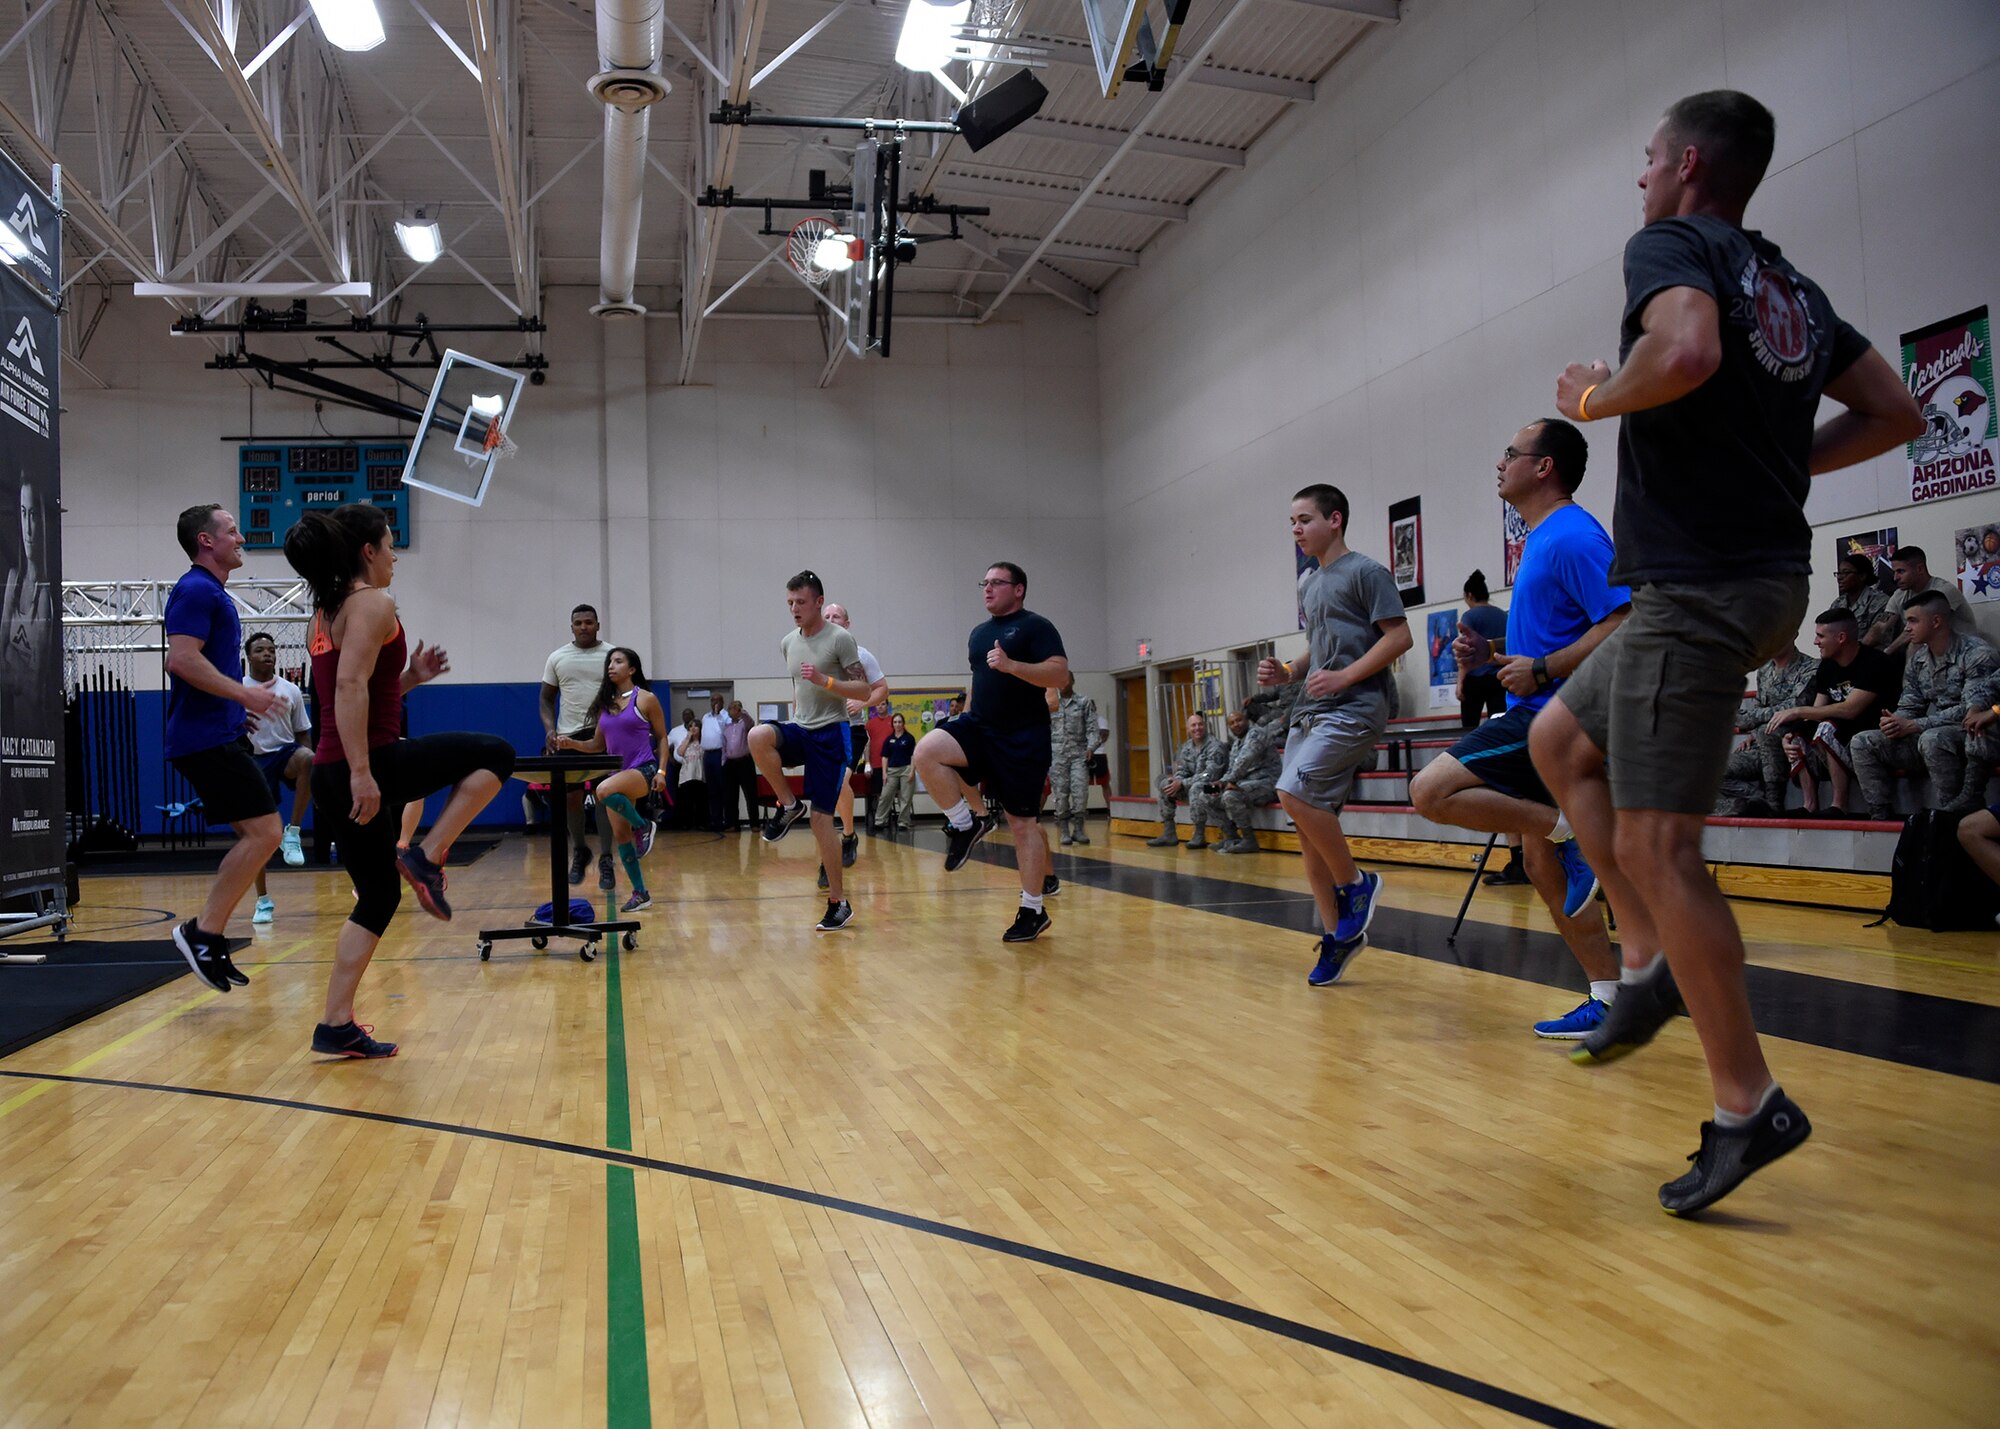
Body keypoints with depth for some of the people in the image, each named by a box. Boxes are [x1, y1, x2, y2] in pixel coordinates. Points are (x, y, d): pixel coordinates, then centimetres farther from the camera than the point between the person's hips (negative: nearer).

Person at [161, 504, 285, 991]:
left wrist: (242, 699, 21)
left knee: (253, 838, 11)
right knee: (264, 833, -13)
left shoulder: (212, 594, 20)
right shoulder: (196, 590, -11)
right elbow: (182, 659, -23)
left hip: (218, 737, 11)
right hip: (207, 739, -11)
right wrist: (243, 693, -20)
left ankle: (212, 938, 14)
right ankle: (203, 932, -7)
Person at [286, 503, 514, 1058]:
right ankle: (426, 858, -6)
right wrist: (361, 772, -27)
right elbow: (349, 685, -23)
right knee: (495, 754, 3)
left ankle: (336, 1025, 13)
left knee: (378, 895, 15)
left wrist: (409, 677, 17)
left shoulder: (327, 610, 20)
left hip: (332, 775, 9)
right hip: (369, 763, -9)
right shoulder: (373, 603, -8)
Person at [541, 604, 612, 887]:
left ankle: (606, 860, 2)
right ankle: (580, 851, 24)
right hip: (569, 735, 2)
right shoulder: (557, 657, 6)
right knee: (571, 796, 6)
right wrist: (549, 729, -5)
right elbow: (547, 698, 11)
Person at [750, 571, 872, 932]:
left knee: (821, 818, -7)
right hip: (800, 730, 5)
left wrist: (825, 681, -24)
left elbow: (864, 690, -11)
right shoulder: (788, 643, 11)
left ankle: (839, 903, 3)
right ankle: (789, 805, -9)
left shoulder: (840, 639, -8)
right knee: (758, 736, -29)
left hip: (830, 733, -5)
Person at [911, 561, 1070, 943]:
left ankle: (1033, 910, 8)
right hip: (978, 728, 6)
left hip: (1022, 739, -6)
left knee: (1023, 823, -2)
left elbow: (1060, 675, -18)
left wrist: (1011, 665, -29)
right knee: (926, 751, -23)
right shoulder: (978, 633, 16)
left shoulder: (1036, 626, -6)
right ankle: (966, 824, -6)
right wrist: (971, 712, 23)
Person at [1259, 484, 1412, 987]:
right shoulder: (1307, 583, 20)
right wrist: (1287, 672, 8)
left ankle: (1356, 884, -5)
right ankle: (1337, 933, 12)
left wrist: (1344, 677, -20)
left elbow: (1399, 636, -11)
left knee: (1295, 792, -24)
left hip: (1354, 706, -8)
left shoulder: (1365, 572, -4)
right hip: (1310, 710, 8)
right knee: (1307, 827, 3)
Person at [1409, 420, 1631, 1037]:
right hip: (1539, 716, 10)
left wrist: (1542, 670, -22)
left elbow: (1624, 625, -23)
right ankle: (1607, 998, 14)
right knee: (1541, 863, 11)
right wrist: (1492, 654, 12)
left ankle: (1569, 829, -12)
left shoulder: (1573, 536, -13)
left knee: (1431, 790, -19)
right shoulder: (1541, 540, 18)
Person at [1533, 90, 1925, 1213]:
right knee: (1560, 740, 21)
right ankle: (1652, 958, 15)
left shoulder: (1671, 245, -7)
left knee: (1655, 845, -7)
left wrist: (1595, 398, -11)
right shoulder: (1789, 284, 18)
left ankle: (1749, 1104, -1)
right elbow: (1895, 413, 19)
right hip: (1765, 568, 10)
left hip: (1699, 585, -10)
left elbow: (1686, 352, -30)